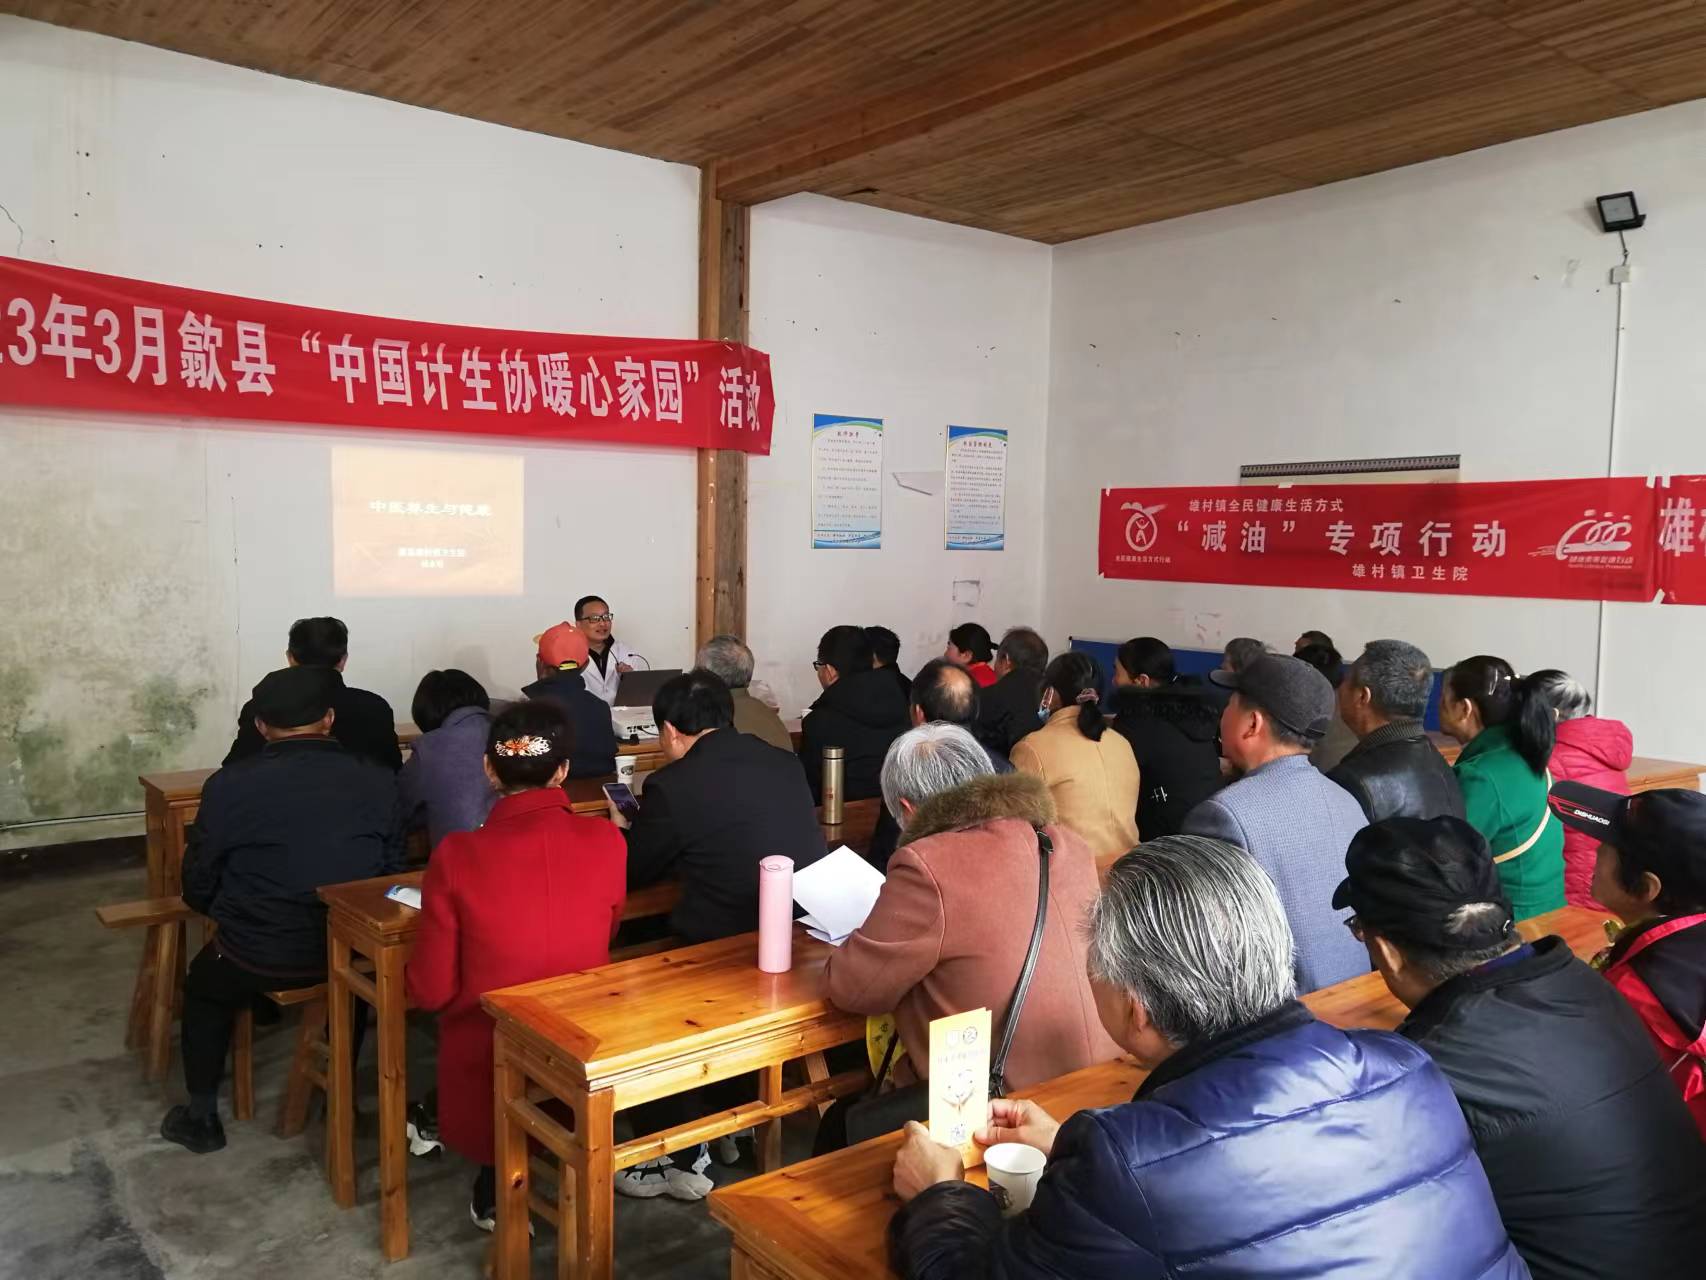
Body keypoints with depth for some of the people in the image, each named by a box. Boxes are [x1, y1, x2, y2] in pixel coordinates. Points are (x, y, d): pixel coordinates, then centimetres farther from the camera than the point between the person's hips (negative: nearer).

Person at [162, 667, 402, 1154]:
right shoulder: (378, 780, -8)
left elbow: (198, 889, -2)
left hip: (257, 957, -1)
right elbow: (391, 871, 0)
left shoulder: (229, 785, -13)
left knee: (203, 986, 32)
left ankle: (202, 1117, 37)